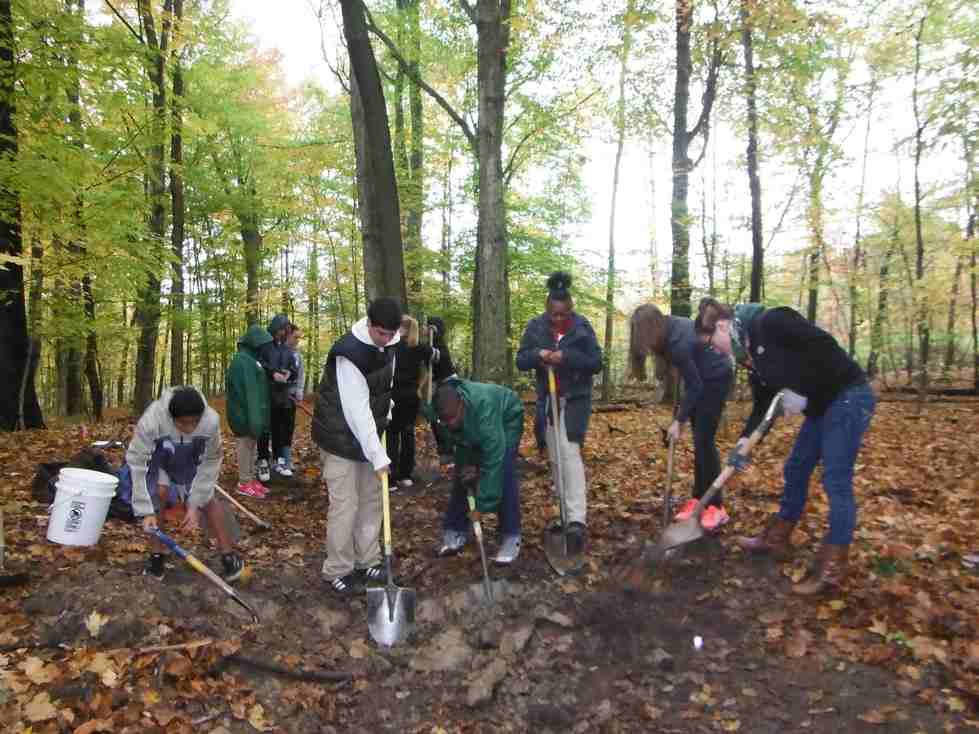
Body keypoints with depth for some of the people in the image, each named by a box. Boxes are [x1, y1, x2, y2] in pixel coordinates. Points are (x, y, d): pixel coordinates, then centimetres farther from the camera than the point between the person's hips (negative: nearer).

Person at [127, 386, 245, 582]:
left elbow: (210, 463, -22)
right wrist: (147, 511, -31)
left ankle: (229, 556, 2)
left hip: (190, 466, 1)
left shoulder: (211, 421, -36)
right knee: (159, 492, -24)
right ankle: (156, 555, -8)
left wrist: (195, 505, -23)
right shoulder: (151, 421, -40)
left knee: (208, 499, -10)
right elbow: (138, 463, -31)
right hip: (158, 462, -1)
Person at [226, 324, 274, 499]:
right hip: (245, 411, -10)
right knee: (246, 443, -3)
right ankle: (244, 483, 5)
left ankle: (250, 479, 23)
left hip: (251, 410, 10)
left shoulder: (250, 359, 14)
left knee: (252, 444, 14)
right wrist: (253, 417, -26)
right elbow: (247, 391, -23)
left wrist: (257, 416, 18)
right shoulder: (243, 361, -18)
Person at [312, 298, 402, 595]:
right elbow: (357, 412, -29)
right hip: (341, 438, -8)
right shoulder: (349, 354, -28)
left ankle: (367, 562, 25)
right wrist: (378, 457, -28)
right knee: (345, 505, -4)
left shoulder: (387, 344, -3)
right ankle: (337, 571, 11)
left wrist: (385, 412, 6)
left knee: (372, 499, 12)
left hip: (369, 434, 8)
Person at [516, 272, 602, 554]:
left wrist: (566, 357, -23)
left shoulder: (582, 327, -7)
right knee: (556, 459, 10)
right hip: (548, 400, 4)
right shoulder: (535, 327, 1)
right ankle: (567, 513, 23)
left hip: (576, 399, -4)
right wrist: (537, 354, -20)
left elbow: (596, 363, -8)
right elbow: (521, 361, 2)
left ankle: (577, 521, -22)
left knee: (570, 452, -18)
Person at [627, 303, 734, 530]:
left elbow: (694, 387, -24)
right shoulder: (670, 325, -9)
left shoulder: (679, 343, -33)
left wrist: (679, 421, -18)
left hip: (716, 378, -9)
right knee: (698, 440, 8)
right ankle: (699, 498, 14)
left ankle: (716, 506, -3)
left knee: (704, 440, -10)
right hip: (702, 376, 9)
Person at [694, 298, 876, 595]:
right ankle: (776, 539, 31)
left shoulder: (770, 323, -20)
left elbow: (826, 347, -26)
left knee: (836, 481, -6)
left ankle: (832, 569, 2)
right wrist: (744, 442, -3)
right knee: (795, 471, 16)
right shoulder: (751, 355, 8)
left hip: (848, 398, -10)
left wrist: (799, 391, -24)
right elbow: (763, 405, 8)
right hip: (821, 406, 10)